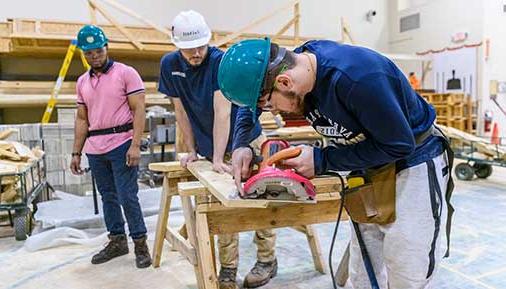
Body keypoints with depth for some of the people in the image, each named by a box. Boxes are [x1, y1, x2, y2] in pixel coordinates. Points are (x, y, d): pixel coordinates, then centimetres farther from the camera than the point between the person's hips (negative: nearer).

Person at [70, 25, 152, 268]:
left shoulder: (126, 73, -3)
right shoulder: (82, 82, 15)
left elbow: (139, 110, -9)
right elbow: (82, 119, 17)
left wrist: (135, 145, -17)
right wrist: (76, 153, 13)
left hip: (121, 145, -6)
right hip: (94, 149, 6)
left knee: (127, 197, -5)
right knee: (108, 196, 14)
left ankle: (140, 244, 10)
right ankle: (117, 241, 27)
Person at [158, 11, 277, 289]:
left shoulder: (220, 60, -19)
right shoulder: (169, 65, -5)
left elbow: (222, 112, -24)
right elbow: (181, 110, 2)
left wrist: (218, 159, -27)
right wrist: (192, 150, 3)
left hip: (245, 140, -3)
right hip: (212, 148, 4)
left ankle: (267, 259, 17)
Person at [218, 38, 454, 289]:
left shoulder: (357, 77, -35)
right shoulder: (292, 63, -11)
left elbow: (399, 144, -24)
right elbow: (251, 100, 7)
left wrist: (323, 160, -25)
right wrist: (241, 144, -10)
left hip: (414, 162, -6)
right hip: (371, 166, 7)